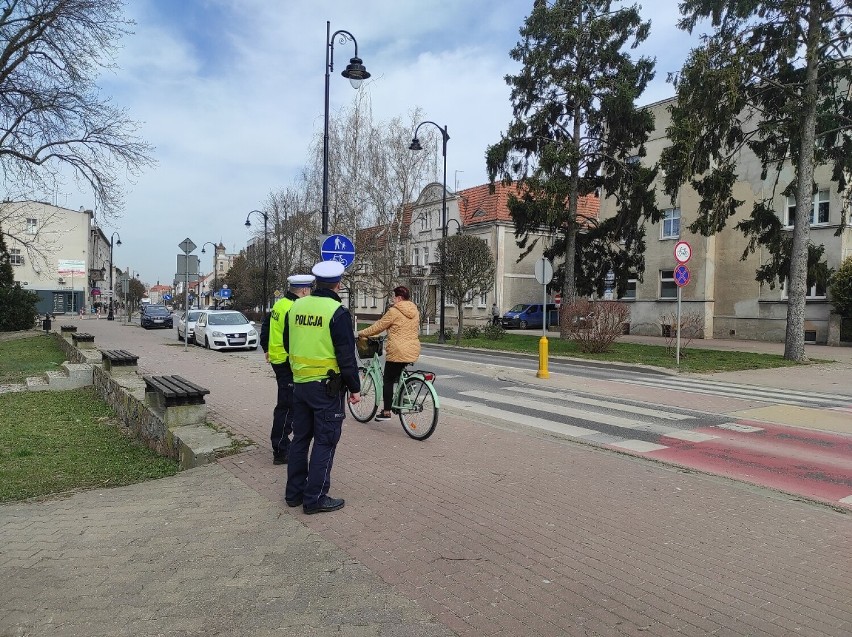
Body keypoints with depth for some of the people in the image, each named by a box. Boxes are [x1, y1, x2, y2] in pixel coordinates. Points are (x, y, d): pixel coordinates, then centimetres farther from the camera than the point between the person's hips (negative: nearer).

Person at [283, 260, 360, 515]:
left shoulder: (296, 307, 4)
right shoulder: (337, 312, -16)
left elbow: (287, 344, 16)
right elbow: (347, 356, -15)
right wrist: (354, 388, -6)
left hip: (299, 383, 7)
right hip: (328, 386, -6)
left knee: (300, 438, 17)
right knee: (325, 442, 3)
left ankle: (294, 492, 26)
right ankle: (315, 498, 8)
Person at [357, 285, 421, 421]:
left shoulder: (394, 311, -11)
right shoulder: (415, 311, 10)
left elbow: (378, 326, -6)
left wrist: (362, 333, 8)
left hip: (398, 352, -7)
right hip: (413, 351, 7)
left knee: (388, 381, 4)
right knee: (399, 375, 24)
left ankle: (386, 412, 6)